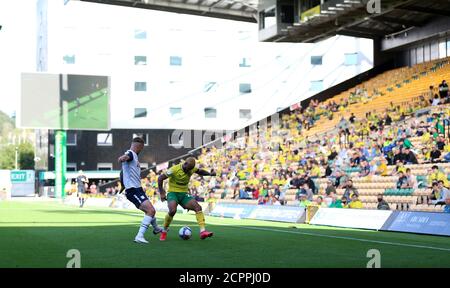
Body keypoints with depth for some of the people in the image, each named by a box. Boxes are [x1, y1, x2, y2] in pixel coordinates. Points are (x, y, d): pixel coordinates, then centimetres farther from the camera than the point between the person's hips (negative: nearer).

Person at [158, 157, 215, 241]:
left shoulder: (192, 168, 1)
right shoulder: (175, 169, -17)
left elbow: (200, 171, 21)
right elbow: (160, 178, -11)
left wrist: (210, 174, 1)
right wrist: (162, 193, -13)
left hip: (184, 194, 6)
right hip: (173, 193, -5)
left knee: (198, 207, -14)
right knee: (172, 211, -31)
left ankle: (202, 231, -16)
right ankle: (164, 231, -7)